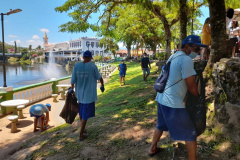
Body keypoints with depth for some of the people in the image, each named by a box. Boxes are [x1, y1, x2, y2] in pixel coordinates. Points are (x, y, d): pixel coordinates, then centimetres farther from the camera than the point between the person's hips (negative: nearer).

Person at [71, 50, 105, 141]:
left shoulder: (76, 66, -5)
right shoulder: (92, 66, -13)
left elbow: (73, 81, -3)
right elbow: (99, 78, -1)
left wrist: (72, 89, 13)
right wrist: (102, 85, 18)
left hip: (79, 94, 5)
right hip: (89, 95, -4)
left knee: (81, 113, 22)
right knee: (85, 115, 5)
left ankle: (82, 129, 41)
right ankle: (81, 135, 11)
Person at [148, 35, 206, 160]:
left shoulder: (173, 57, 12)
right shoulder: (186, 59, -16)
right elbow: (191, 85, -14)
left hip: (162, 98, 10)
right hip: (173, 102, -10)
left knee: (161, 125, 28)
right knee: (190, 133, 5)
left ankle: (152, 149, 43)